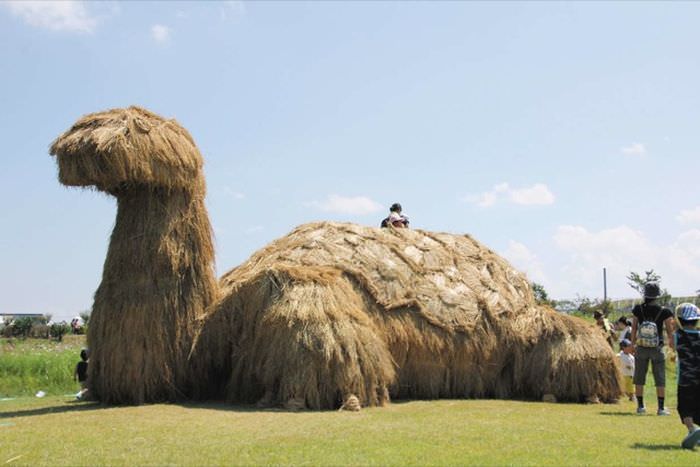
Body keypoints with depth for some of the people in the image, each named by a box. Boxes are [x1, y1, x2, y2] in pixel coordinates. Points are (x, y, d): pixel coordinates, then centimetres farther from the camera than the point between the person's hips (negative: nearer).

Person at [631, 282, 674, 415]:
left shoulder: (638, 309, -9)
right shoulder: (664, 311, -14)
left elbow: (634, 328, 1)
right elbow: (670, 330, -5)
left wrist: (633, 344, 15)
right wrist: (671, 341, 14)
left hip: (641, 349, 2)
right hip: (657, 350, -2)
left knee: (639, 378, 13)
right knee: (660, 379, 9)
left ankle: (640, 406, 18)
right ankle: (661, 408, 9)